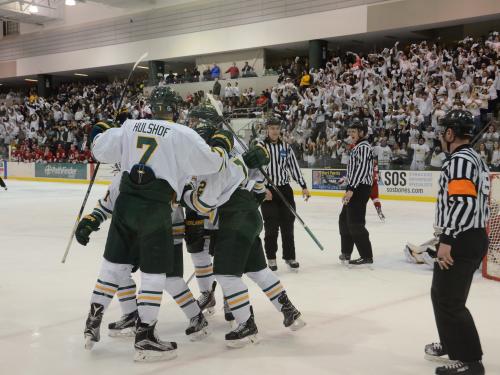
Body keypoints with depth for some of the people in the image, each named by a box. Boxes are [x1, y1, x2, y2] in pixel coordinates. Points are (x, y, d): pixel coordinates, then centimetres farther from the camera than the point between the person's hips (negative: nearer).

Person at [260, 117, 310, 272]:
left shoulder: (286, 147, 8)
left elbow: (294, 167, 9)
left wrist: (303, 186, 3)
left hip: (285, 189, 4)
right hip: (267, 191, -3)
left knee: (288, 224, 5)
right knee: (271, 227, -1)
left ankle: (289, 256, 15)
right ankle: (271, 258, 11)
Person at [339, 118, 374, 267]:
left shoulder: (364, 147, -13)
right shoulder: (358, 147, 19)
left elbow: (361, 169, -23)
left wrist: (351, 189, -28)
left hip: (360, 188, -11)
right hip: (355, 188, 11)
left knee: (355, 222, -12)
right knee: (345, 219, 16)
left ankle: (366, 257, -8)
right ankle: (346, 253, 26)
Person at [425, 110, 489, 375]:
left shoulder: (460, 160, -15)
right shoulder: (475, 158, 17)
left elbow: (463, 202, -26)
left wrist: (447, 240, -26)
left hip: (461, 242, -11)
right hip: (475, 237, 11)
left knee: (449, 300, -5)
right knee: (441, 293, 22)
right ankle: (452, 344, 36)